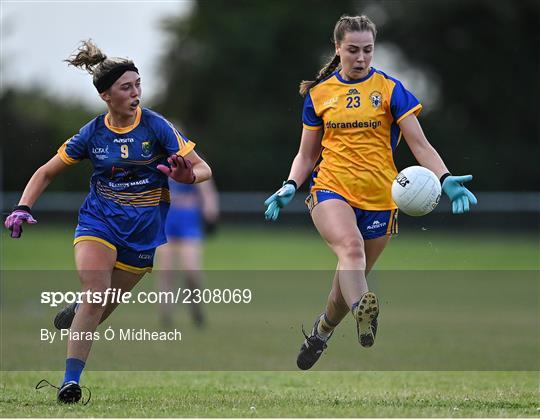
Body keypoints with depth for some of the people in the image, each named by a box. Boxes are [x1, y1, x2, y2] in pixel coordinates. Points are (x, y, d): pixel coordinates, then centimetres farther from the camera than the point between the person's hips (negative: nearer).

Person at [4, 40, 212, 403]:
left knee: (103, 307, 7)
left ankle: (70, 319, 42)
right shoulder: (92, 134, -3)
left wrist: (188, 175, -33)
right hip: (99, 220, 0)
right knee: (94, 294, -21)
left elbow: (204, 169, -10)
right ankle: (71, 380, -18)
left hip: (143, 229, 0)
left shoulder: (156, 127, -9)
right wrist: (23, 208, -8)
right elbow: (46, 172, 7)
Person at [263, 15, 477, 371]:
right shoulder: (319, 94, 8)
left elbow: (420, 145, -2)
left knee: (350, 275, 10)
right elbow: (306, 155, 15)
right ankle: (362, 313, -57)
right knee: (351, 247, -32)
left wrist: (445, 179, -18)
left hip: (379, 198, 1)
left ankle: (321, 332, 39)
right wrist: (290, 187, -3)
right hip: (331, 190, -1)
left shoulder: (389, 89, 2)